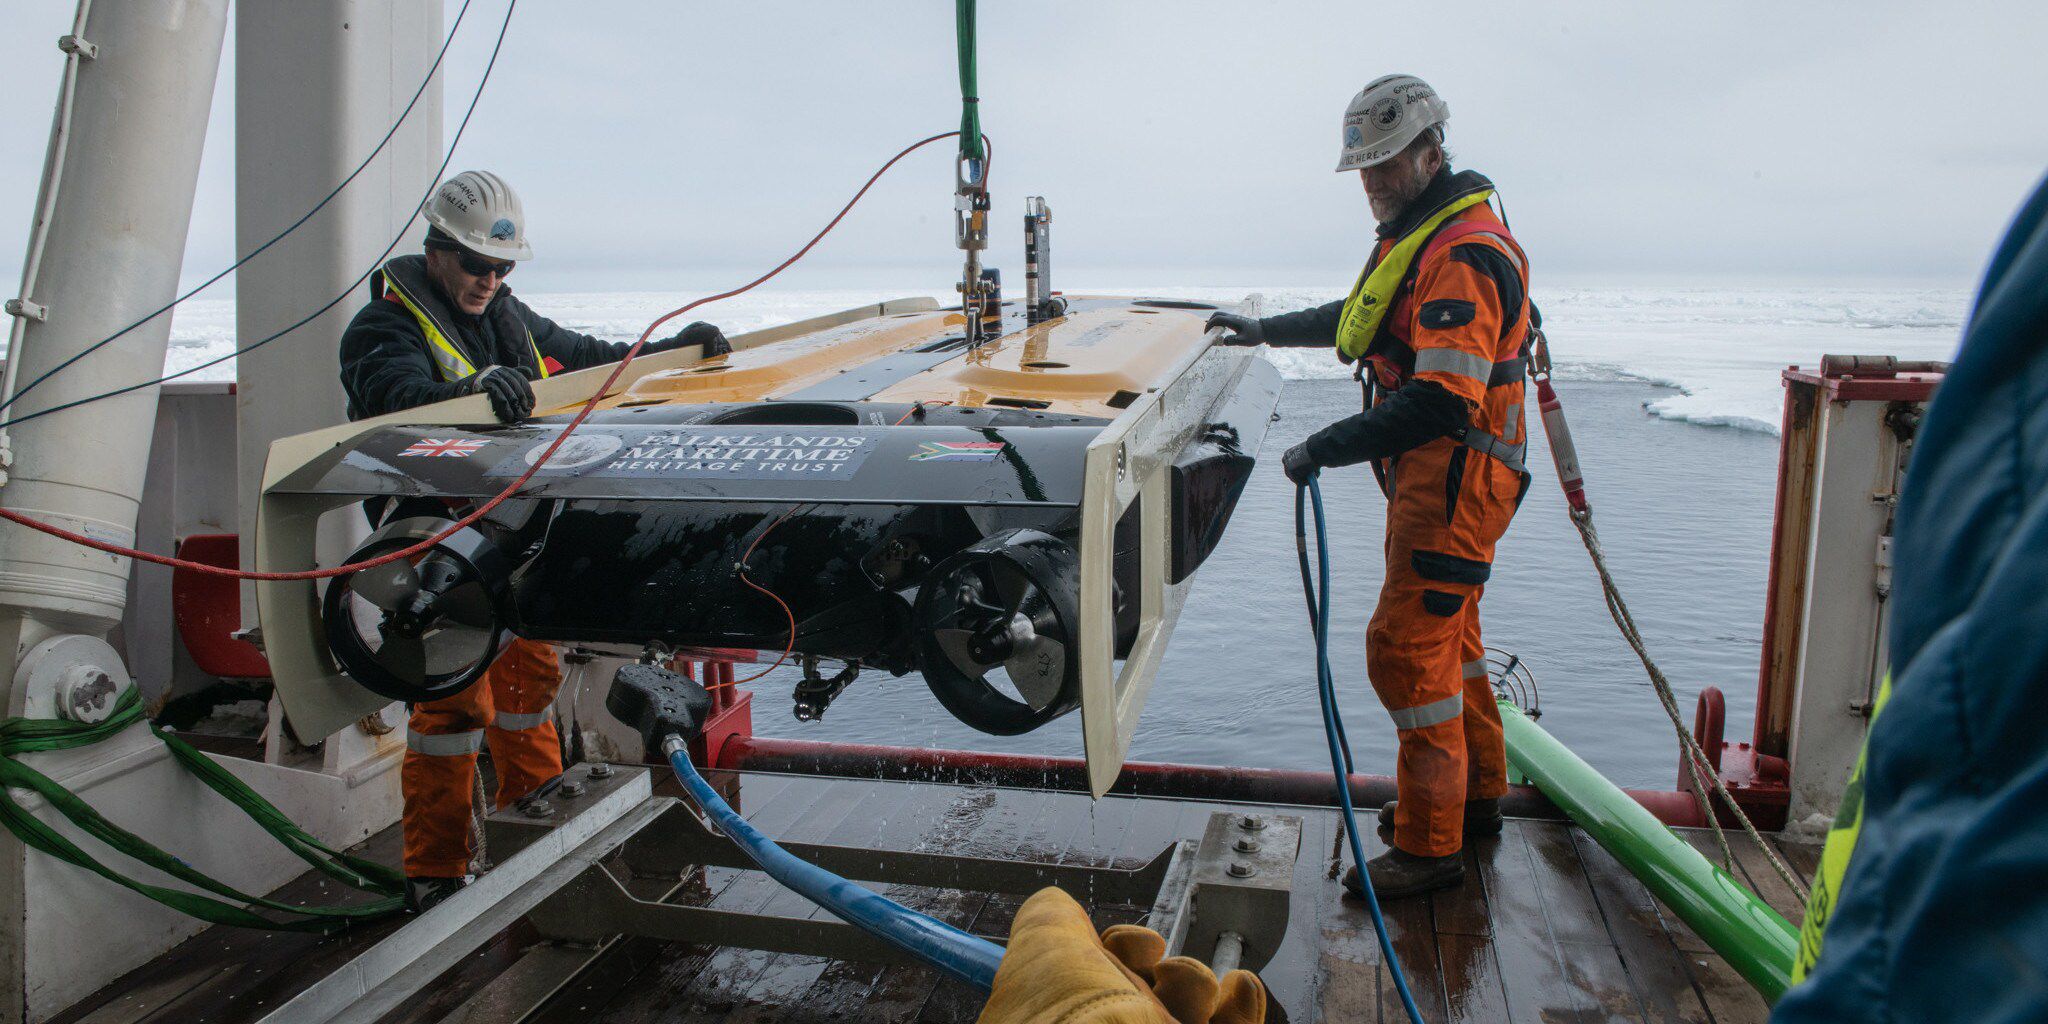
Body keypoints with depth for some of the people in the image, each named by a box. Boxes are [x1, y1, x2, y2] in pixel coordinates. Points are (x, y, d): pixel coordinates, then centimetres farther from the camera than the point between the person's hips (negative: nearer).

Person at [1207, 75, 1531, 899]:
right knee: (1446, 634, 20)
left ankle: (1429, 845, 3)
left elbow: (1442, 403, -31)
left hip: (1455, 481, -11)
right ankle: (1477, 795, 37)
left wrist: (1326, 448, -29)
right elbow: (1361, 319, 32)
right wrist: (1268, 329, 33)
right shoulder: (1415, 235, 13)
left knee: (1406, 647, -9)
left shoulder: (1464, 255, -22)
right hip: (1427, 476, 11)